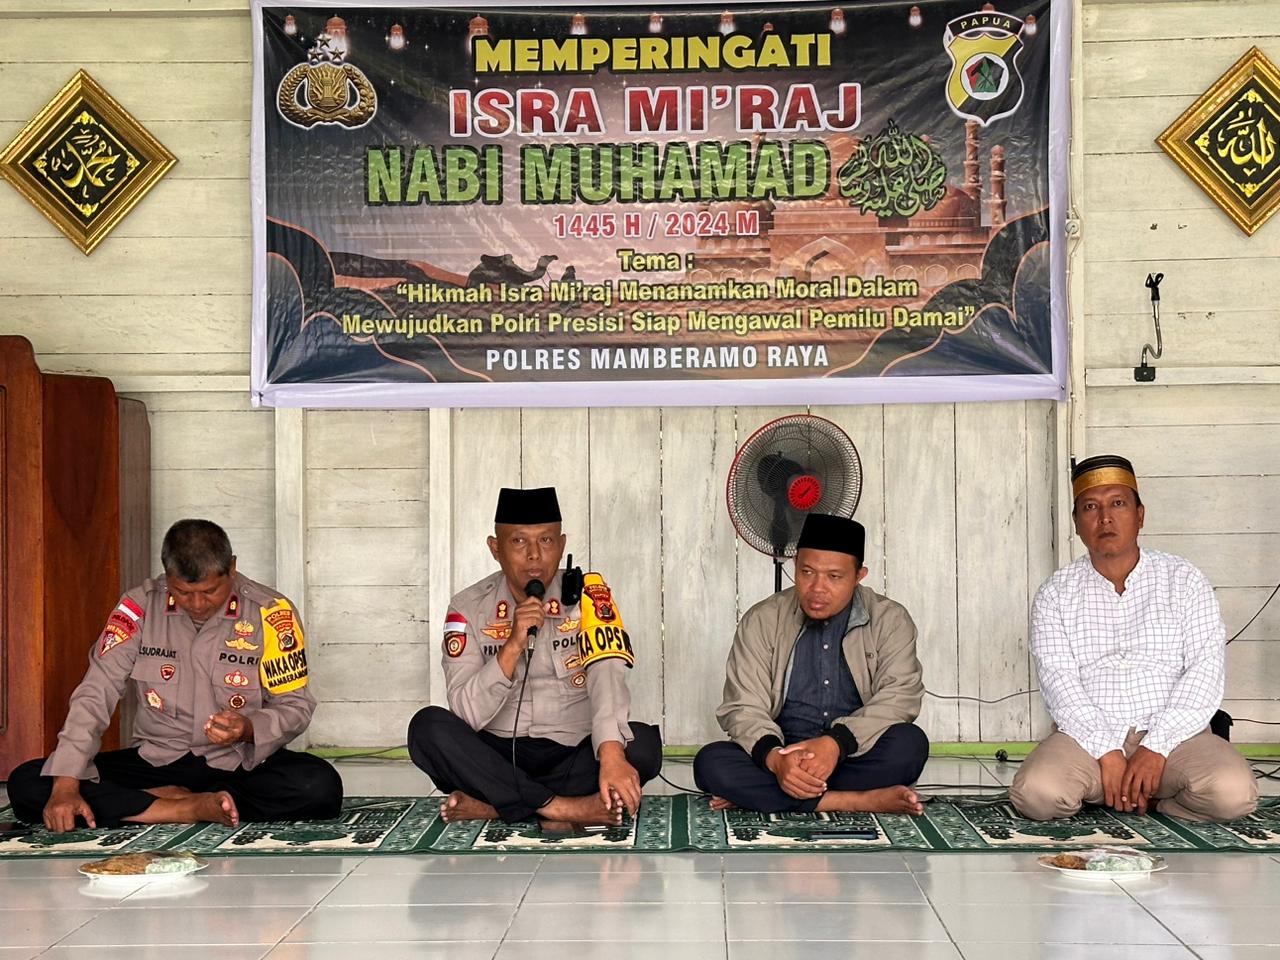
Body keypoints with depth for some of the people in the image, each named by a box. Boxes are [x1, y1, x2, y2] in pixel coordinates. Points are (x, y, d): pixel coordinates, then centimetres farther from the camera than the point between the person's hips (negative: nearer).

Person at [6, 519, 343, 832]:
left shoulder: (270, 613, -8)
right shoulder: (139, 607, -5)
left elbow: (296, 706, -3)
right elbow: (94, 696, -8)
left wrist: (249, 729, -25)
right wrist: (65, 786, -20)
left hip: (240, 763, -1)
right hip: (154, 762, 2)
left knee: (320, 787, -34)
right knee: (25, 784, -19)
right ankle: (198, 808, -25)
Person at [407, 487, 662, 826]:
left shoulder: (587, 596, -4)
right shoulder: (469, 609, -2)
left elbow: (606, 677, -21)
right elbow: (466, 715, -11)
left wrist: (611, 754, -39)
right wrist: (513, 645, -24)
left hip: (573, 758, 0)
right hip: (496, 758, 1)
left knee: (644, 743, -28)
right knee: (428, 726, -25)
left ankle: (490, 804, -23)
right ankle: (562, 808, -27)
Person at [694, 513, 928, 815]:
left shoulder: (890, 621, 0)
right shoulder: (762, 621, 1)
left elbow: (900, 696, -13)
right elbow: (743, 707, -6)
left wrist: (837, 743, -30)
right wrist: (773, 756, -29)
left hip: (856, 758, 0)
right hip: (782, 758, 0)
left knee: (910, 743, -32)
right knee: (710, 763, -28)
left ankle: (760, 797, -25)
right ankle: (856, 801, -31)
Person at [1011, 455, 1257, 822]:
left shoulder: (1184, 581, 7)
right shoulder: (1056, 593, 8)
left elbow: (1205, 670, -3)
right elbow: (1058, 681, -3)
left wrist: (1156, 747, -15)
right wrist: (1107, 752, -18)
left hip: (1173, 735, 0)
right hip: (1088, 735, 0)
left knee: (1233, 792, -30)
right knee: (1037, 792, -31)